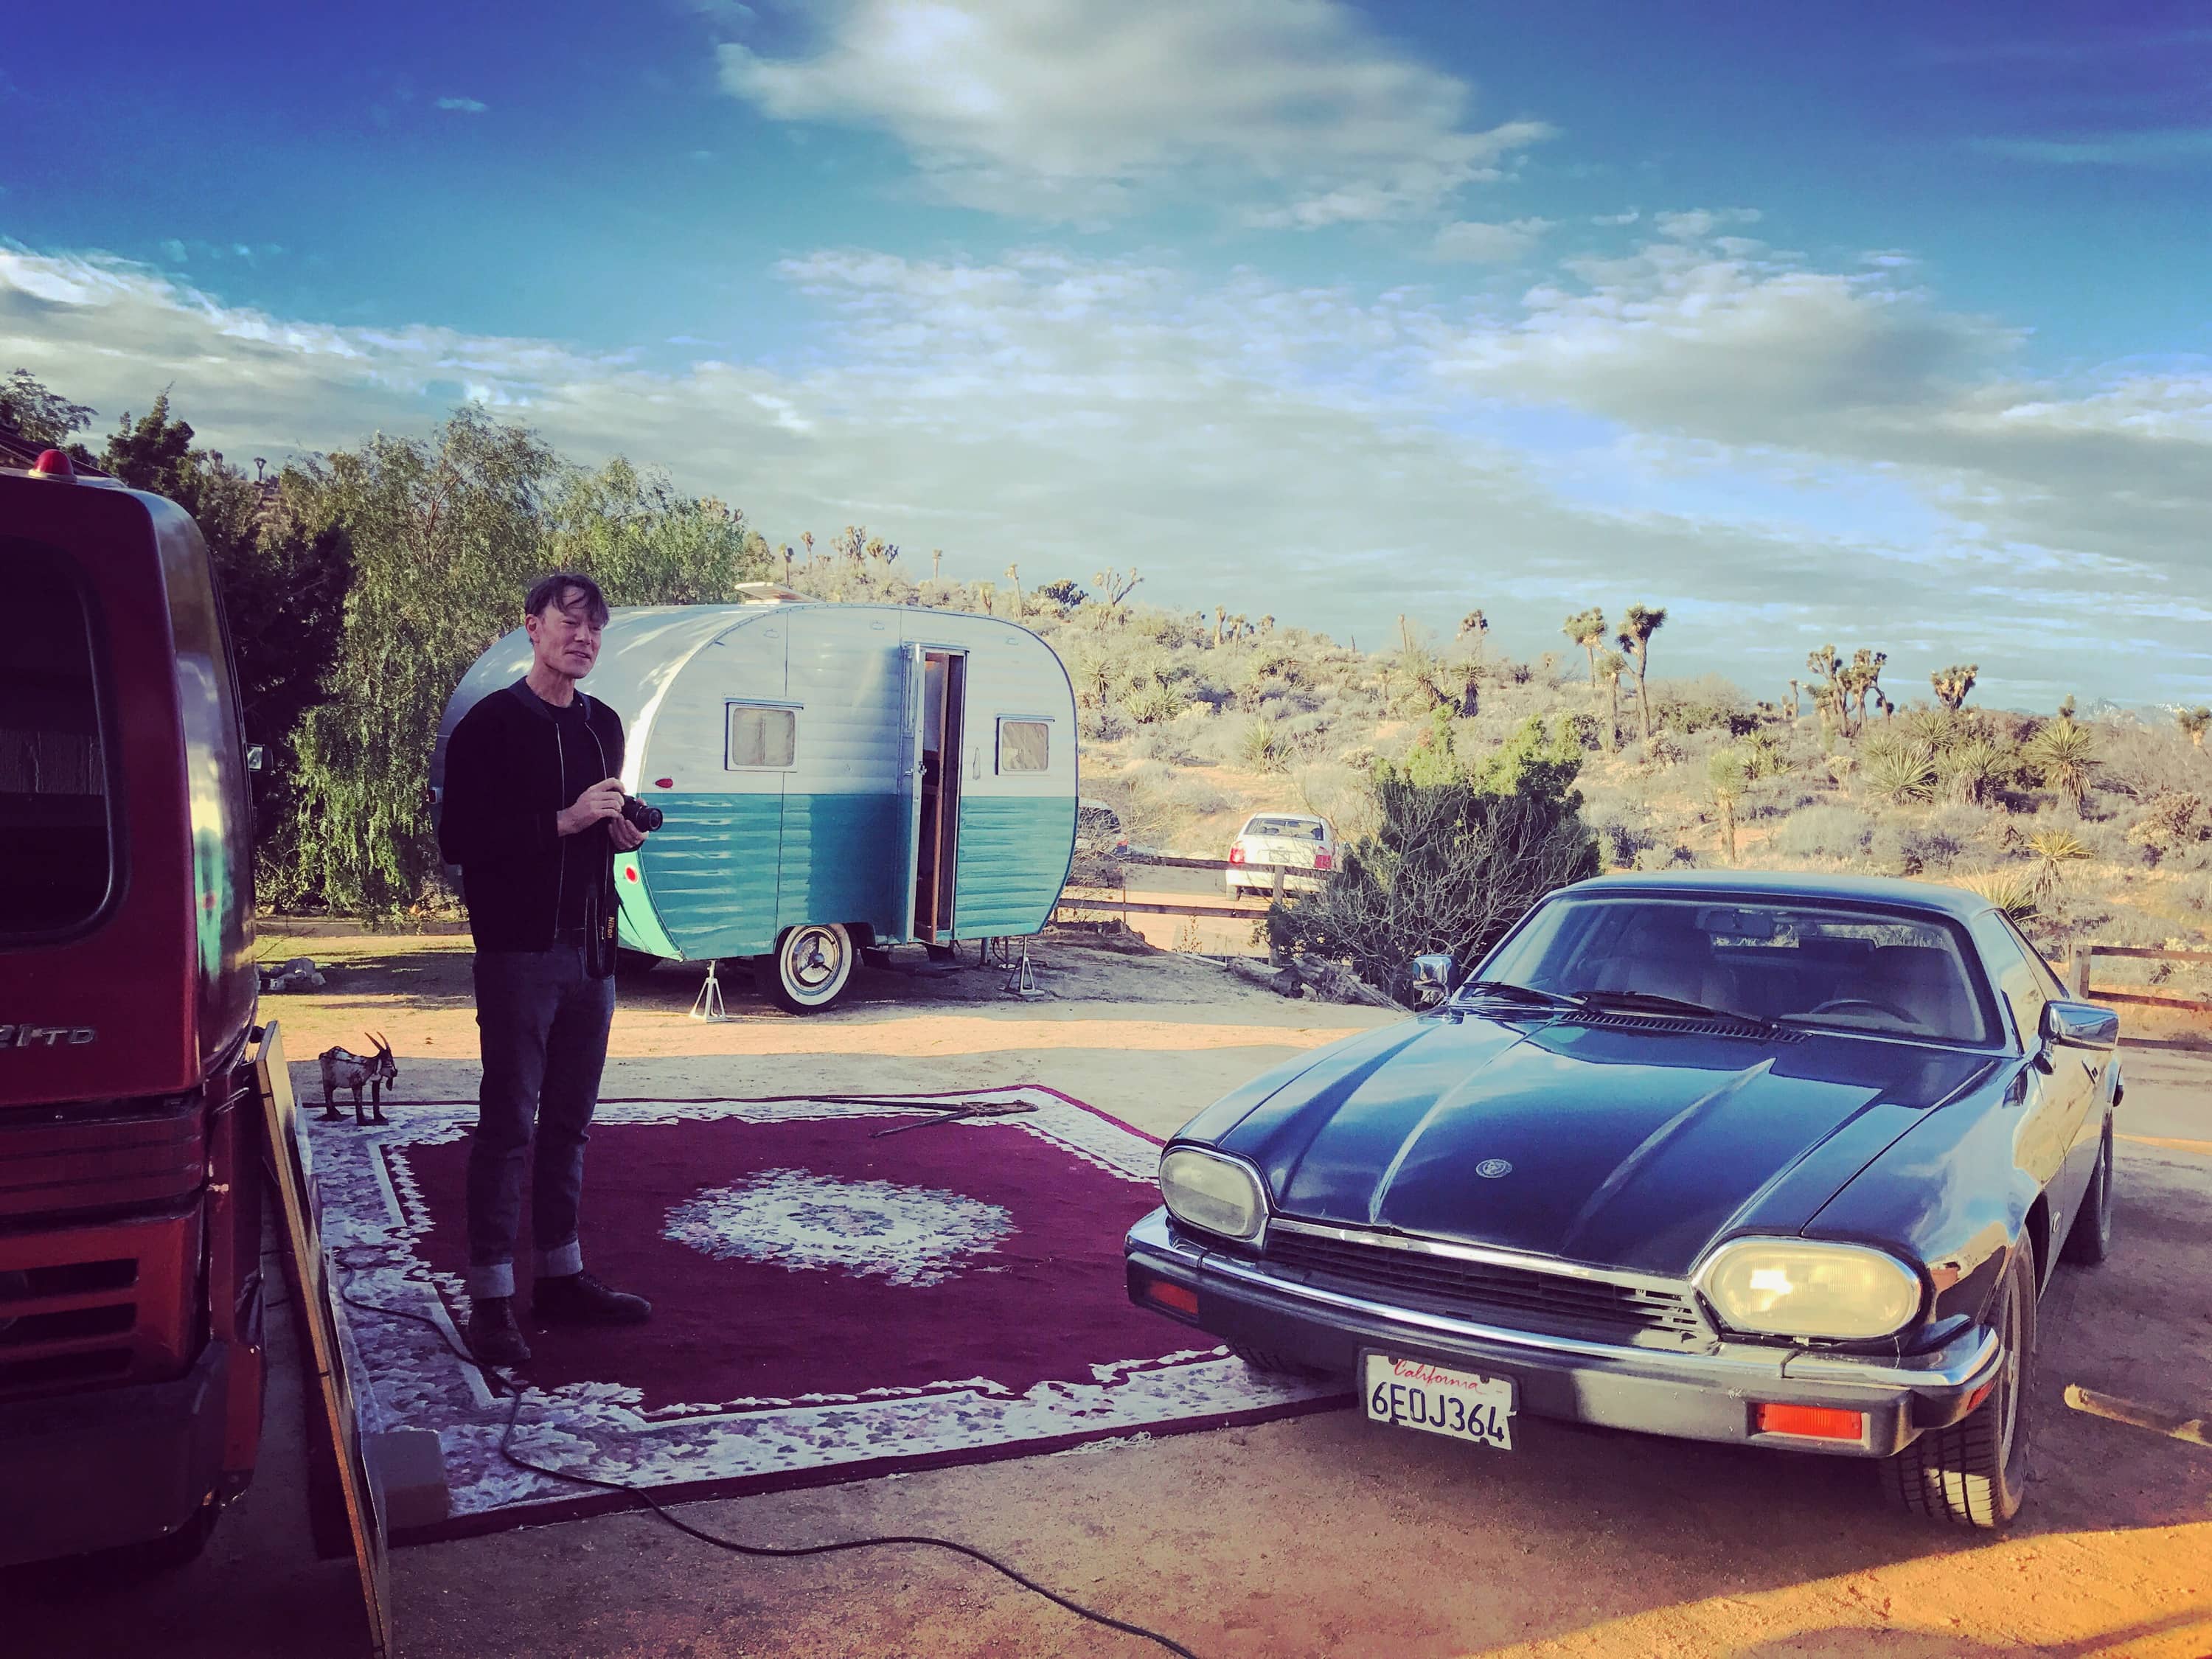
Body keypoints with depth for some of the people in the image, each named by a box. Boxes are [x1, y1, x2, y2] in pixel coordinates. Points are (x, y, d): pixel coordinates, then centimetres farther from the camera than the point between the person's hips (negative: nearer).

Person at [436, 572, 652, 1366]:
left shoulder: (604, 725, 14)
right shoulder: (491, 724, -6)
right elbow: (459, 839, -13)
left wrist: (624, 830, 2)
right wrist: (564, 822, -21)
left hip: (591, 951, 6)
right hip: (519, 951, -6)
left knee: (569, 1123, 13)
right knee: (509, 1125, -3)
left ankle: (561, 1277, 23)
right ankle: (490, 1299, 5)